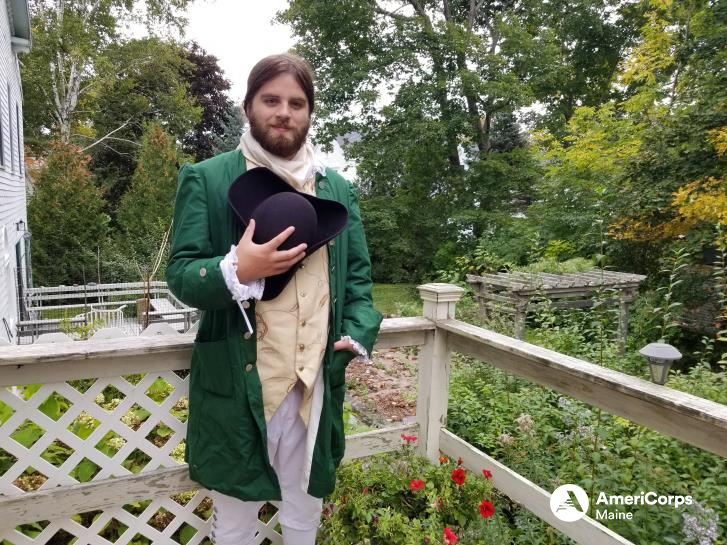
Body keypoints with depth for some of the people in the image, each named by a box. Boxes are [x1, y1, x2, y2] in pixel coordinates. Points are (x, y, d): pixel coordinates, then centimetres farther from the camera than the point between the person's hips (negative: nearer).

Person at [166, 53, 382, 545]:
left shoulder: (338, 187, 9)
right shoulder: (206, 179, -3)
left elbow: (358, 273, 11)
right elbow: (179, 274, -7)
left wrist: (358, 334, -6)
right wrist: (235, 271, -28)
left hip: (316, 380, 4)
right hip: (237, 381, -3)